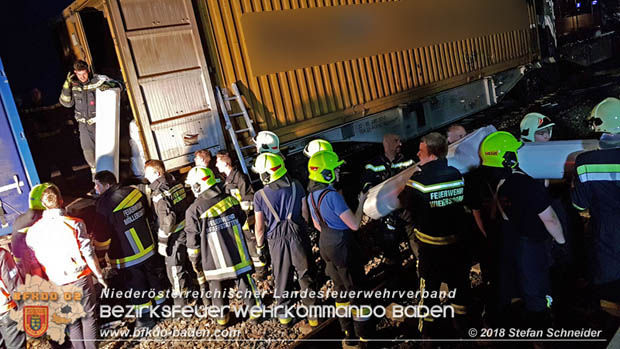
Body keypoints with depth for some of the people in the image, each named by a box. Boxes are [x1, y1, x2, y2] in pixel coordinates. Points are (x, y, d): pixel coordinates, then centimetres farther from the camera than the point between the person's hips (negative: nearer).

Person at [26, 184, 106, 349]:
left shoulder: (33, 231, -7)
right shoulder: (75, 224, -15)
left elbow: (34, 260, 2)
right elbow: (88, 254, -12)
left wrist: (47, 280, 17)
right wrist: (99, 275, -1)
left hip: (57, 284, 3)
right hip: (80, 278, -3)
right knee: (89, 317, 12)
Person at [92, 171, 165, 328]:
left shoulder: (104, 205, -21)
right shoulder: (133, 192, -3)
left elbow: (101, 236, -16)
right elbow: (147, 214, 12)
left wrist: (100, 257, -1)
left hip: (126, 257, -6)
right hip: (147, 249, 6)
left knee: (136, 286, 9)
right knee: (152, 278, 22)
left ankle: (145, 318, 22)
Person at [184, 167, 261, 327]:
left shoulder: (194, 209, -14)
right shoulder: (230, 199, -3)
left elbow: (193, 238, -7)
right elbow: (242, 221, 11)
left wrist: (194, 259, 7)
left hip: (214, 258, -2)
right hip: (237, 253, 3)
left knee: (216, 285, 16)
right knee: (244, 280, 15)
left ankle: (222, 315, 29)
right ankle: (254, 308, 27)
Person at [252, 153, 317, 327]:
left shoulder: (260, 196, -11)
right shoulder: (296, 186, -7)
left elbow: (260, 227, -7)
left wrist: (259, 245, 9)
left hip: (277, 241, 0)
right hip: (298, 237, 1)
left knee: (282, 278, 17)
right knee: (306, 277, 12)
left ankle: (284, 313, 30)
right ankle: (312, 312, 22)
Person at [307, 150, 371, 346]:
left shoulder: (312, 195, 3)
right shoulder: (332, 195, -24)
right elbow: (354, 225, -21)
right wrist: (361, 202, -8)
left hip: (325, 245, 9)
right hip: (342, 246, -9)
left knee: (340, 289, 20)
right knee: (356, 290, 6)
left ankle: (348, 334, 32)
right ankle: (364, 335, 18)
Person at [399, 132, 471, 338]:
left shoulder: (418, 179, -21)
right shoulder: (457, 175, -10)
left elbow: (405, 204, -7)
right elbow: (465, 201, 4)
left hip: (430, 245, -3)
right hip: (457, 241, 3)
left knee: (429, 285, 14)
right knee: (459, 281, 21)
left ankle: (428, 329, 29)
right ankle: (462, 321, 39)